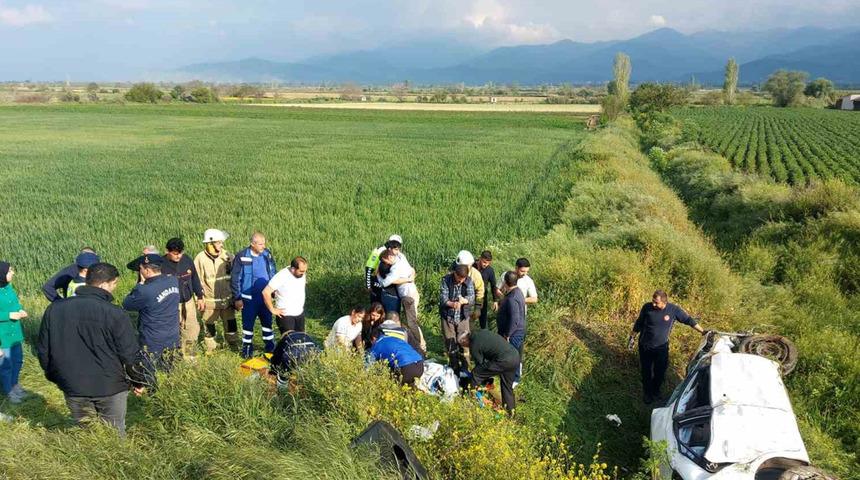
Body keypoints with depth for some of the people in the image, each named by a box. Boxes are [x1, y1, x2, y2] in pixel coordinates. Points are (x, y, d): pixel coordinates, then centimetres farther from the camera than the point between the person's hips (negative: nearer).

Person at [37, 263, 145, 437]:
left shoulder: (54, 309, -3)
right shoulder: (115, 314, -19)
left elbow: (44, 350, 7)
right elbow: (129, 353, -13)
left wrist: (55, 377, 23)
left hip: (72, 388, 4)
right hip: (110, 388, -4)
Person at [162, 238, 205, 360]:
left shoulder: (187, 260, -3)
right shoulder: (161, 264, -16)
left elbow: (194, 278, 8)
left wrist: (200, 297, 12)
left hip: (188, 302, 4)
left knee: (192, 330, 11)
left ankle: (190, 357, 28)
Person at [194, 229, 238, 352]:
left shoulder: (228, 256, 0)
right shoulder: (200, 258, -10)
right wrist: (200, 298, -7)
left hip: (227, 299, 3)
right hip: (210, 300, -3)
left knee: (230, 323, 10)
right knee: (209, 324, 9)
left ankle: (234, 345, 25)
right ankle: (210, 346, 27)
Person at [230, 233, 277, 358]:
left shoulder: (267, 254, -1)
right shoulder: (241, 257, -14)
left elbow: (273, 273, 12)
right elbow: (235, 278, -10)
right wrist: (237, 298, -9)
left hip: (265, 297, 4)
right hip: (249, 298, -4)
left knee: (267, 322, 14)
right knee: (248, 323, 9)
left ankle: (270, 346, 28)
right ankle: (247, 347, 25)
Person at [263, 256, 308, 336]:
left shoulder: (302, 274, -4)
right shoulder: (281, 276, -23)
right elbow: (266, 292, -24)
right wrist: (272, 310, -18)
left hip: (300, 314, 6)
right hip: (285, 315, -6)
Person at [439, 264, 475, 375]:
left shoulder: (469, 281, -9)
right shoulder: (446, 280, -13)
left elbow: (472, 298, -15)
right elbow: (443, 298, -17)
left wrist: (464, 300, -39)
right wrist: (452, 304, -38)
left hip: (463, 317, 0)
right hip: (448, 316, 0)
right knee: (450, 344, 9)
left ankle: (464, 368, 15)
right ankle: (454, 367, 26)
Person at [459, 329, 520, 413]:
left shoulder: (474, 346, -3)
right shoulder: (481, 332, 19)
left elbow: (480, 364, 6)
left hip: (504, 361, -9)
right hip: (516, 356, 9)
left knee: (475, 374, 4)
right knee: (507, 385, 27)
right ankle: (510, 409, 37)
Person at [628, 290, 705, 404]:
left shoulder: (674, 310, -18)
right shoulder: (647, 307, -18)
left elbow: (689, 320, -4)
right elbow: (639, 323, -2)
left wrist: (703, 332, -3)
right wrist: (632, 337, 4)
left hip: (662, 347, 1)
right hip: (645, 346, 0)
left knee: (660, 372, 13)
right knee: (646, 371, 13)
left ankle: (655, 392, 40)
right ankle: (647, 394, 35)